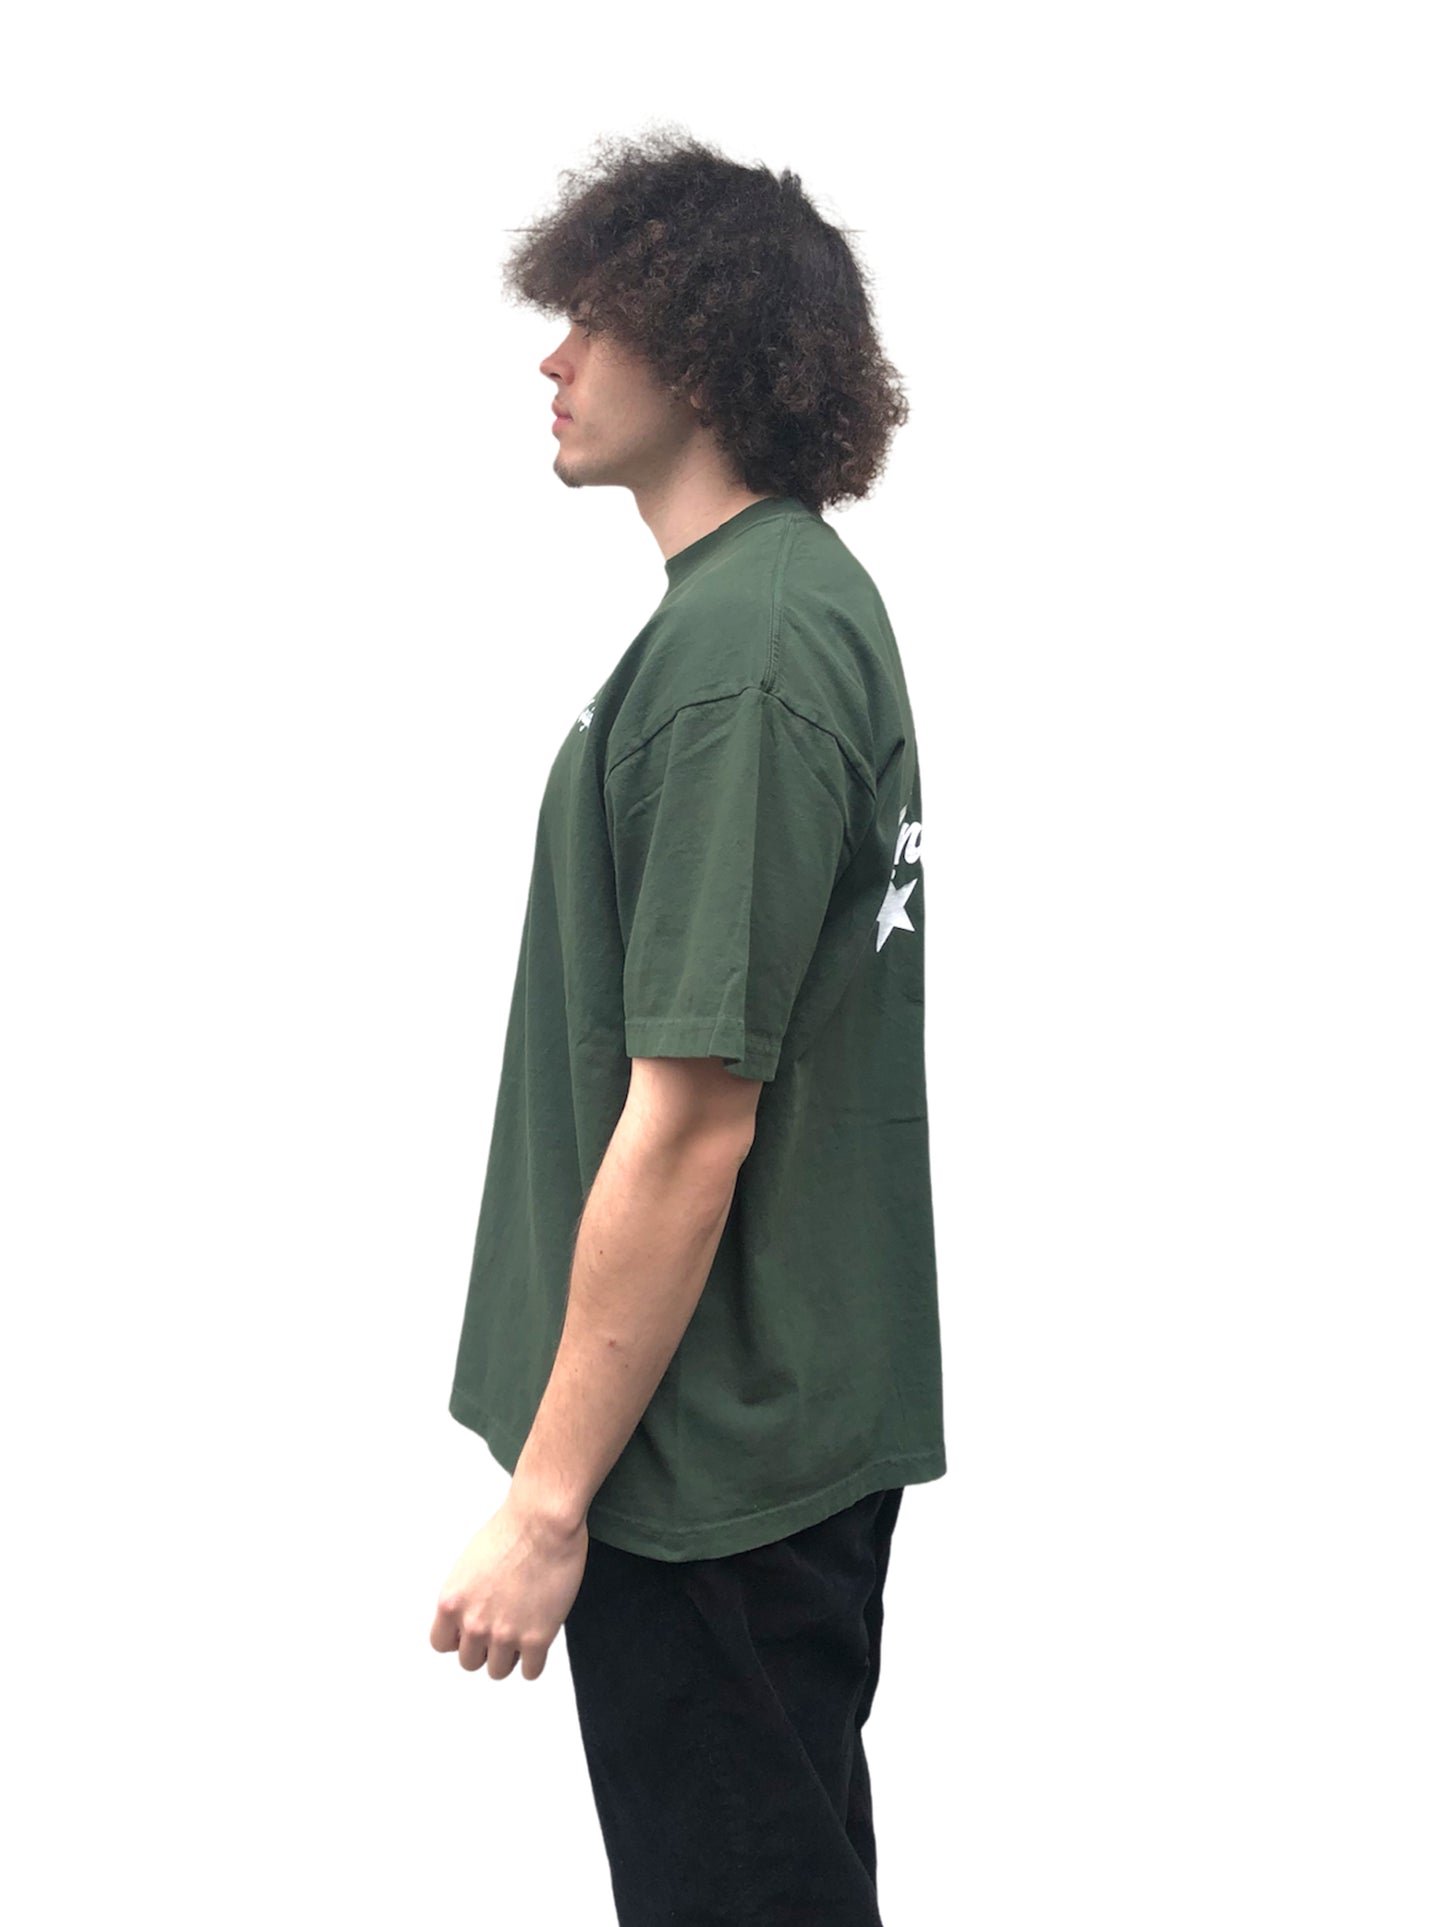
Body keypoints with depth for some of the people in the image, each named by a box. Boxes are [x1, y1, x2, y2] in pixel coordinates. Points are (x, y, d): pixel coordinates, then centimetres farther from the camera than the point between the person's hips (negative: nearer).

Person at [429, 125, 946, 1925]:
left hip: (709, 1453, -10)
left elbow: (689, 1120, -25)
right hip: (797, 1419, 10)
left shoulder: (736, 651, -23)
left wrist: (550, 1498, -19)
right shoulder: (812, 595, 9)